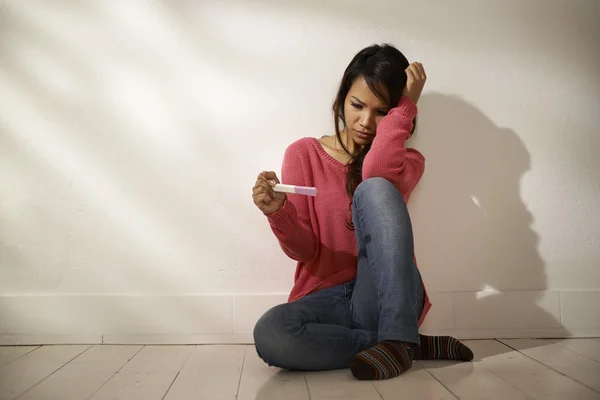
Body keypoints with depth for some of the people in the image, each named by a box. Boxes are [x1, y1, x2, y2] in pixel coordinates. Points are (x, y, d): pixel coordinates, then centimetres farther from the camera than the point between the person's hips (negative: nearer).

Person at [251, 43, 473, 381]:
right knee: (269, 334, -35)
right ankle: (415, 345, -18)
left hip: (389, 295, 0)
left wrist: (405, 105, -10)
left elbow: (375, 175, -20)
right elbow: (303, 250, 0)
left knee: (374, 189, -25)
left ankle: (398, 338, -26)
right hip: (327, 298, 1)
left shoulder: (408, 161, 8)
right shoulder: (303, 154, 7)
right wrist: (279, 213, -20)